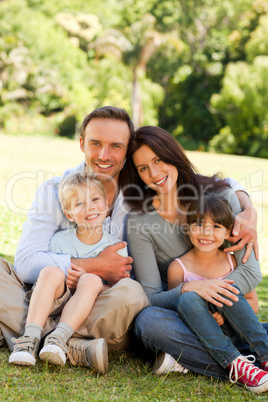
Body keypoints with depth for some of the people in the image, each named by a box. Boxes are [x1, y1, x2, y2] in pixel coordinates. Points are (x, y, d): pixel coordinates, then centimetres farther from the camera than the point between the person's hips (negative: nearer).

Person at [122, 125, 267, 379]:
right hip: (177, 316, 0)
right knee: (148, 321, -36)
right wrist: (188, 289, -27)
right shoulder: (139, 222, -4)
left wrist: (214, 300, -23)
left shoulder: (221, 196, -2)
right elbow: (151, 297, -6)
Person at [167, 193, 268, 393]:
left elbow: (252, 302, 7)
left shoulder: (233, 262, 4)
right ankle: (235, 363, -37)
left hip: (228, 332, 1)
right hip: (197, 335, -1)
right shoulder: (178, 267, -3)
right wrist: (204, 316, -19)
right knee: (188, 299, -30)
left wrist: (228, 313, -14)